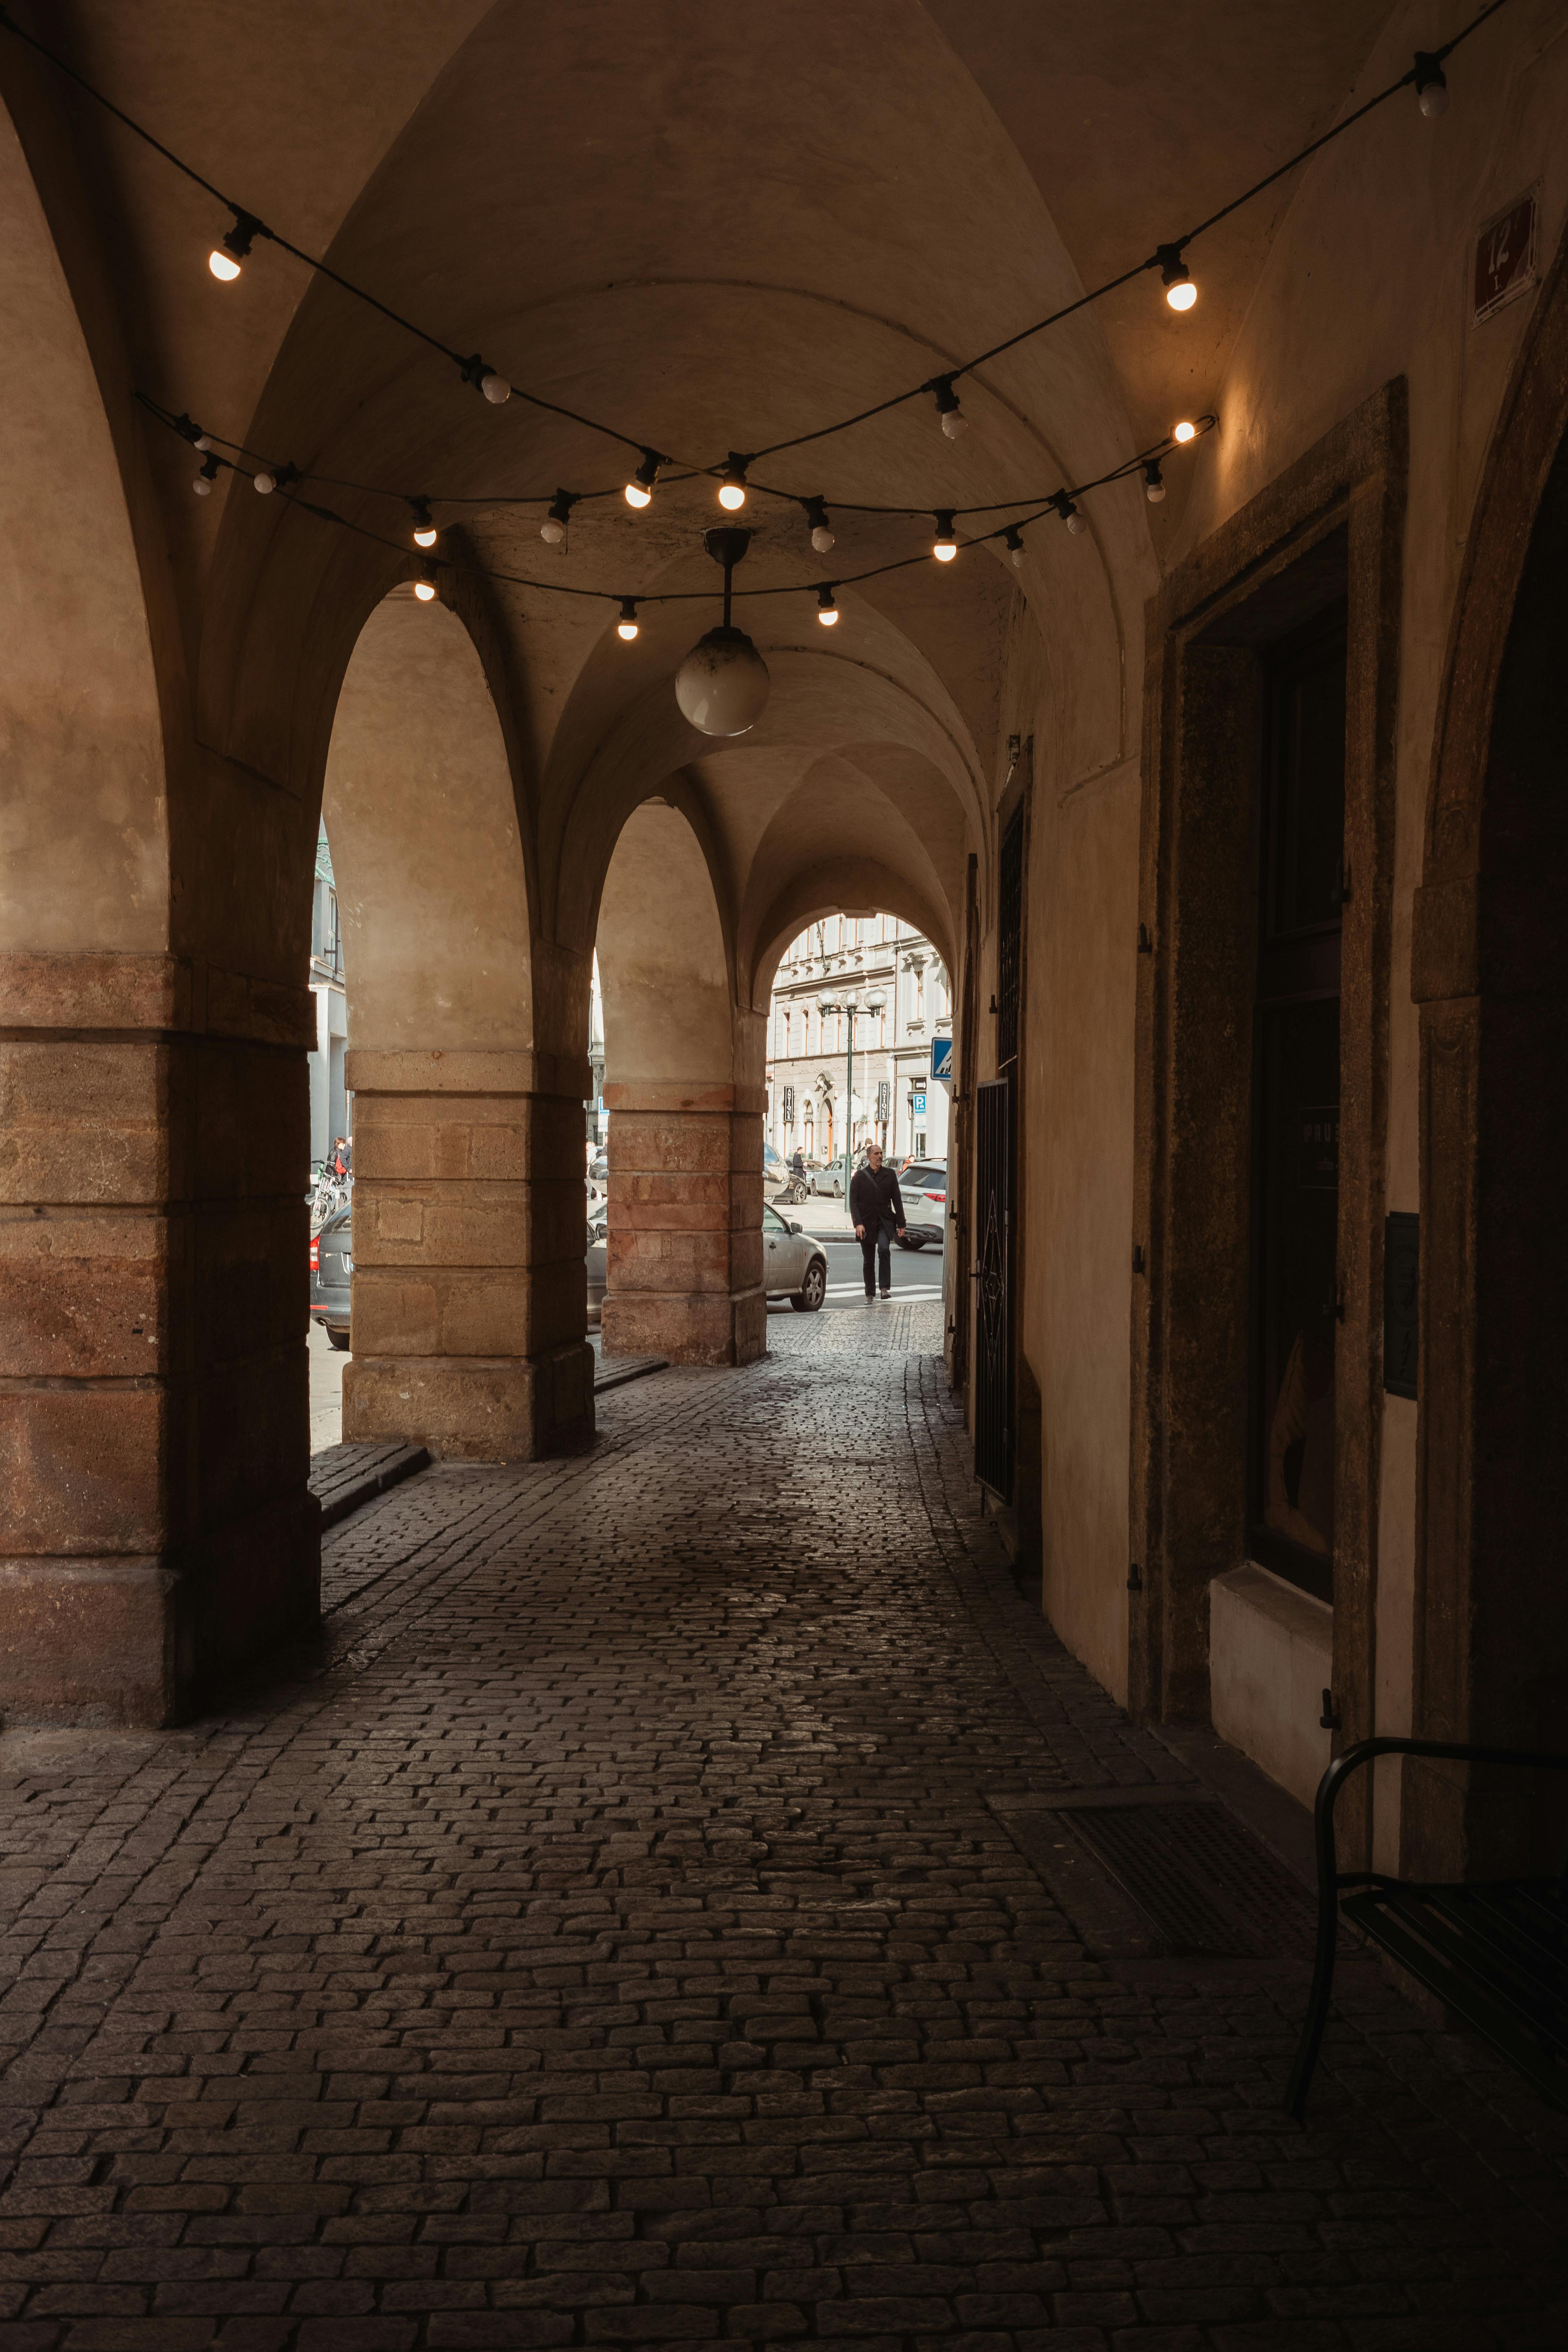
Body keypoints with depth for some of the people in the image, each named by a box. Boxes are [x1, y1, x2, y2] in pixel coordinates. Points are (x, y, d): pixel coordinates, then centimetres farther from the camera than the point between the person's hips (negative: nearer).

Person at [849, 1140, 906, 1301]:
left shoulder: (889, 1175, 6)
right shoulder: (859, 1176, 2)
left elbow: (897, 1200, 8)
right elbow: (853, 1202, -3)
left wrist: (901, 1223, 3)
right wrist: (858, 1223, -15)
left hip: (885, 1221, -1)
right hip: (866, 1223, 1)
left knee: (884, 1249, -25)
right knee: (869, 1261, 7)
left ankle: (885, 1288, -25)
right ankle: (870, 1293, 19)